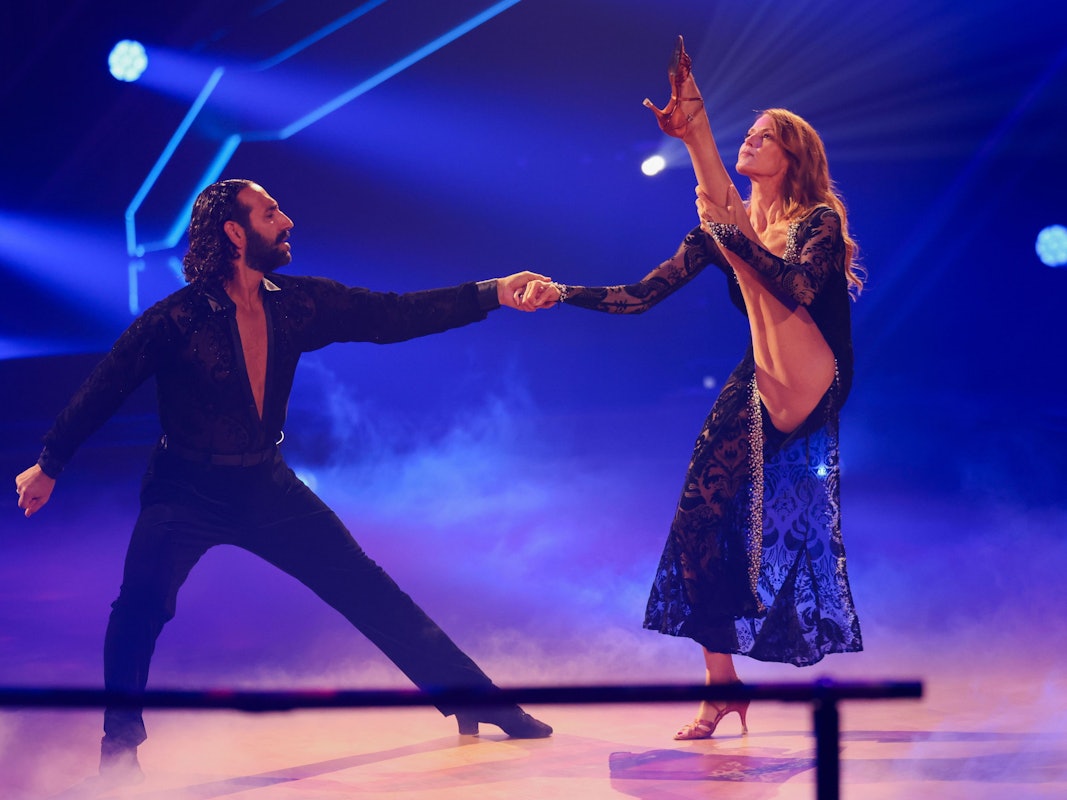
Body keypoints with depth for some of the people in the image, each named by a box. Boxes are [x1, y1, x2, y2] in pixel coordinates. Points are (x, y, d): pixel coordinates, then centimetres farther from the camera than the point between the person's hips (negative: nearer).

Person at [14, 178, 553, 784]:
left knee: (368, 588, 4)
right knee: (144, 601, -28)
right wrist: (49, 466, -4)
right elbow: (105, 389, -10)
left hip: (266, 485, 4)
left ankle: (471, 696, 13)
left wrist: (493, 294, -12)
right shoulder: (179, 319, -19)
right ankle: (121, 744, -11)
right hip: (188, 492, -4)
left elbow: (393, 315, -5)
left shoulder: (297, 303, -5)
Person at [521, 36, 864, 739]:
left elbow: (798, 288, -24)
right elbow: (639, 296, 5)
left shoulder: (820, 222, -3)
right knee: (703, 522, -3)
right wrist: (562, 293, -5)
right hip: (754, 390, 5)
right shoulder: (725, 223, 11)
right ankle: (722, 687, 8)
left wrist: (731, 231, -25)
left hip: (805, 397, -5)